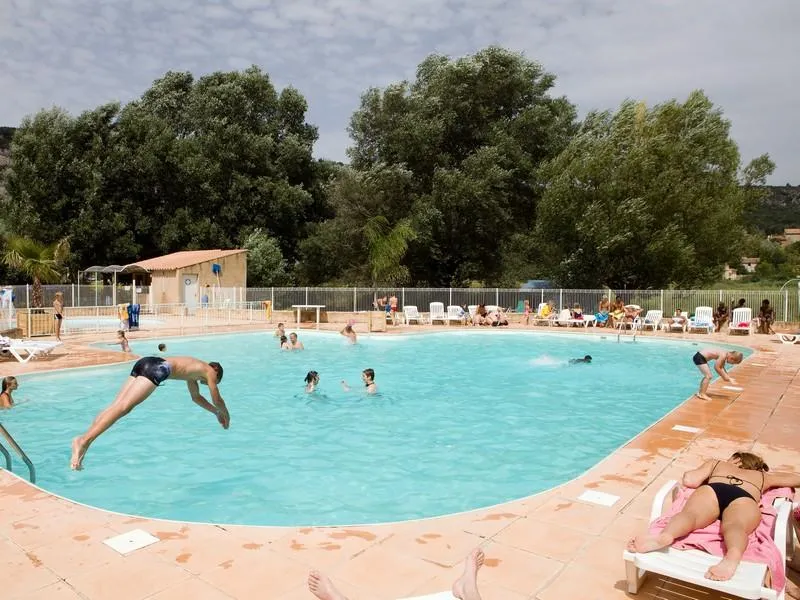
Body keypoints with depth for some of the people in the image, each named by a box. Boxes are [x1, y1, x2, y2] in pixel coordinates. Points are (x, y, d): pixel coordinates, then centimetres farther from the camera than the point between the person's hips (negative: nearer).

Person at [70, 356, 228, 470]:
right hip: (158, 368, -8)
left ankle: (84, 439, -17)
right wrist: (225, 414, 40)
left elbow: (196, 397, 51)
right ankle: (84, 440, -33)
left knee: (116, 406, -3)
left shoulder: (194, 368, 39)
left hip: (145, 362, 8)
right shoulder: (209, 371, 18)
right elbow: (217, 400, 20)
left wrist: (216, 412, 57)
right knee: (123, 407, -20)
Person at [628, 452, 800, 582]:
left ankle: (664, 536, -60)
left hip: (712, 490, -1)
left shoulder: (716, 463, 40)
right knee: (734, 526, -28)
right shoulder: (763, 476, 44)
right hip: (744, 499, 1)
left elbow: (689, 480, 25)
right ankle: (732, 556, -63)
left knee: (690, 513, -26)